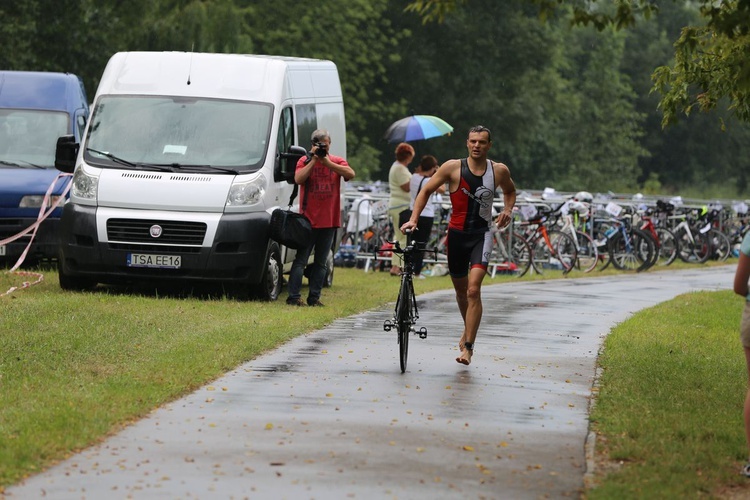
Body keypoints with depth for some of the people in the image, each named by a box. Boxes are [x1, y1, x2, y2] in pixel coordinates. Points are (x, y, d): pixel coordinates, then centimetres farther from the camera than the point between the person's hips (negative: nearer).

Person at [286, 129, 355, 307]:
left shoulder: (337, 162, 7)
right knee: (301, 260, -6)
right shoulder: (305, 161, 2)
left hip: (329, 221, 3)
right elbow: (298, 179, -14)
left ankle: (314, 297, 10)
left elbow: (350, 174, -12)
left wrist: (327, 162, -17)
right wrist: (314, 160, -15)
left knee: (321, 262, 7)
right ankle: (294, 297, -8)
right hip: (308, 219, -3)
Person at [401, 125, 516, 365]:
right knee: (461, 290, 16)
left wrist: (508, 210, 3)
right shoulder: (453, 168, -5)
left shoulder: (500, 171, 1)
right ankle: (468, 329, 44)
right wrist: (413, 219, -8)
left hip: (482, 235, -1)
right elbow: (426, 190, 2)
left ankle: (468, 347, -17)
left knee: (473, 290, -18)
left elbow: (510, 191, 23)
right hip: (457, 234, 1)